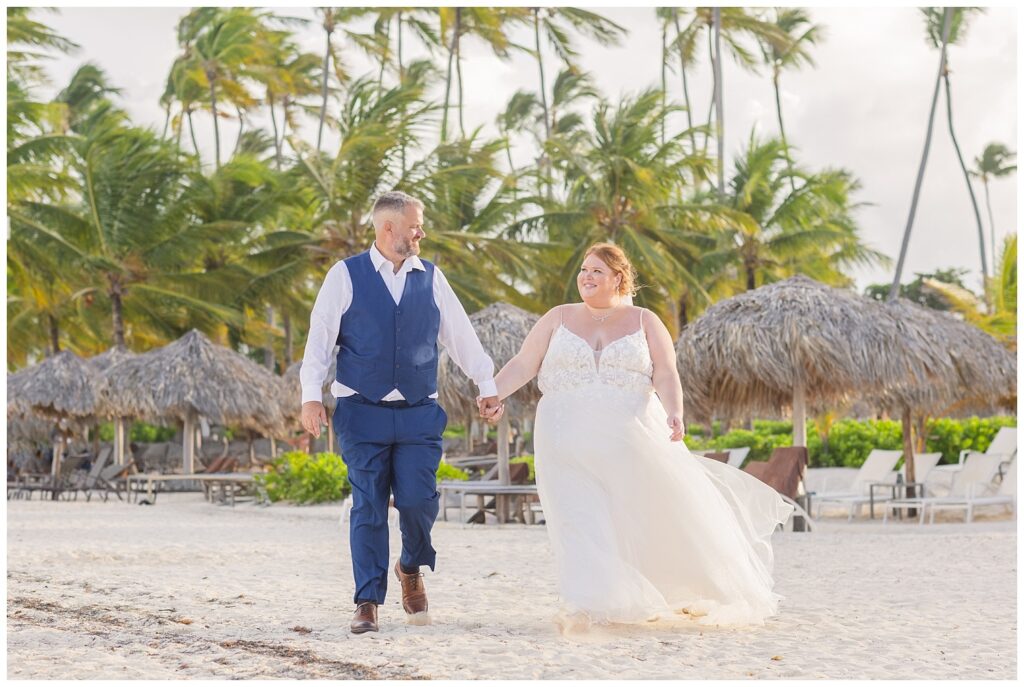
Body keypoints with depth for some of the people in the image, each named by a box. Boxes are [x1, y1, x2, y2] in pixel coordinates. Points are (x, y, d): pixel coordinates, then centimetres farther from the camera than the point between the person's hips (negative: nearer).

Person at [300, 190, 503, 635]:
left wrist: (487, 385, 3)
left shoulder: (431, 278, 11)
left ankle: (412, 568, 24)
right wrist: (311, 395, -13)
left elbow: (461, 335, 11)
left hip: (418, 414, 2)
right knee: (368, 507, -2)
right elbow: (319, 339, -2)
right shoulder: (346, 276, 2)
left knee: (418, 501, -7)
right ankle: (367, 603, 6)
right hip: (362, 412, -2)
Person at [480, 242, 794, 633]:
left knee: (665, 509, 2)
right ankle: (581, 605, -17)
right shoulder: (559, 319, 10)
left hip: (632, 435, 0)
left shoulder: (645, 322, 7)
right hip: (570, 439, 0)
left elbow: (665, 374, -4)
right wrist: (492, 393, -13)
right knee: (578, 517, -12)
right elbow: (524, 364, 4)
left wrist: (674, 413, -23)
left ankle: (695, 593, 23)